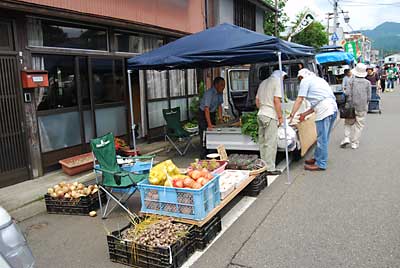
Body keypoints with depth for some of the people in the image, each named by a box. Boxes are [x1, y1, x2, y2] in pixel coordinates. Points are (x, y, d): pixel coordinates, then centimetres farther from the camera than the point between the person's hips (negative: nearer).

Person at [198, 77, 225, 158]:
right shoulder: (209, 93, -28)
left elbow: (219, 105, 6)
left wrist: (220, 118, -1)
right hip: (203, 114, -8)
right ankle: (203, 155, -1)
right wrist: (209, 124, -36)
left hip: (212, 113, 8)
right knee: (204, 134, -8)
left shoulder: (220, 92, -3)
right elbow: (206, 109, -32)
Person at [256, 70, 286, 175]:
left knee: (262, 142, 11)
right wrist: (280, 117, -8)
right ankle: (270, 169, -1)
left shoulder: (263, 83, 20)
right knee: (271, 143, -5)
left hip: (261, 114, 8)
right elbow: (276, 100, -12)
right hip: (270, 116, -8)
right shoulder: (277, 81, -3)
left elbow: (257, 101, 21)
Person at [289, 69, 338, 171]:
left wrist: (292, 115, 0)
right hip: (333, 108, 9)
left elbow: (299, 100, -3)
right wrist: (305, 114, 28)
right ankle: (317, 158, 28)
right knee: (323, 138, 17)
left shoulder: (305, 81, 4)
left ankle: (321, 164, 2)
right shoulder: (318, 79, 29)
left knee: (322, 139, -4)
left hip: (324, 110, -9)